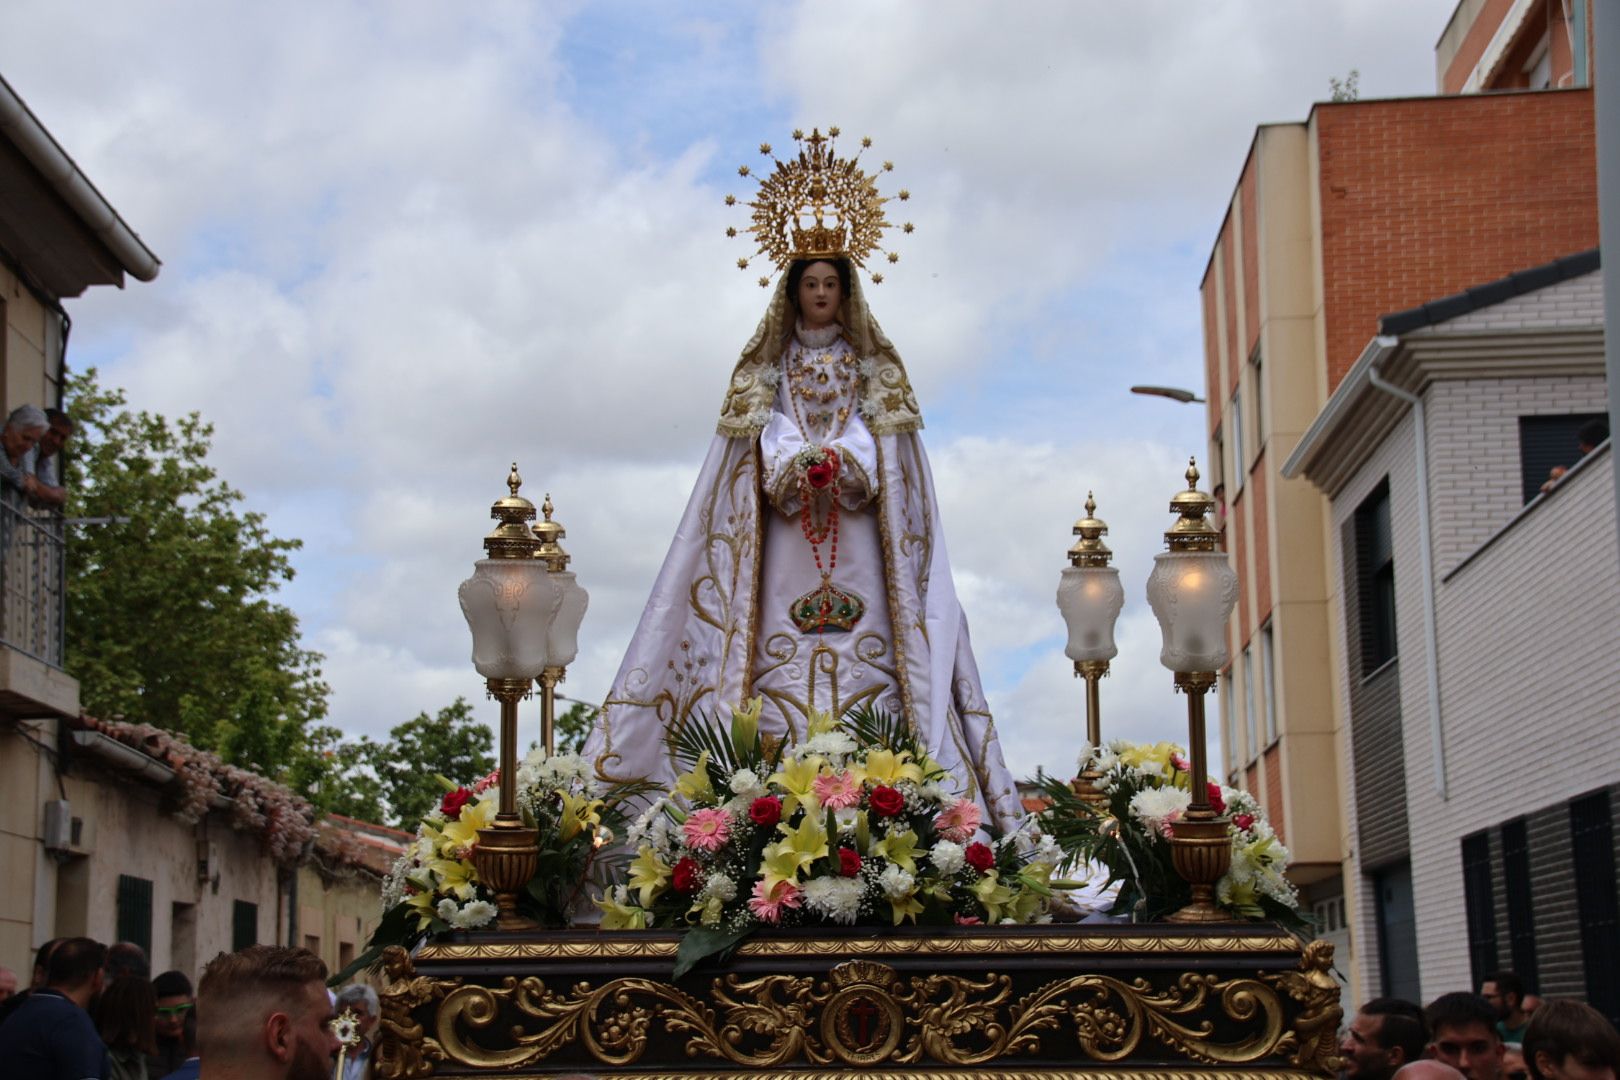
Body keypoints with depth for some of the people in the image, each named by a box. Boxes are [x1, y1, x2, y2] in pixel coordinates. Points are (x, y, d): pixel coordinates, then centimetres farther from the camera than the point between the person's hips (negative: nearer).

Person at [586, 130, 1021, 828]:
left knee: (865, 646, -12)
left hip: (856, 528, 0)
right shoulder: (768, 367, 16)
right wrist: (799, 465, -15)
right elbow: (769, 434, 4)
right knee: (782, 651, -11)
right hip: (786, 529, 0)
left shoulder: (873, 366, 16)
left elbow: (874, 437, 5)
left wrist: (839, 464, -15)